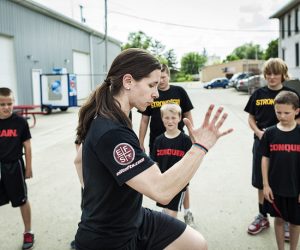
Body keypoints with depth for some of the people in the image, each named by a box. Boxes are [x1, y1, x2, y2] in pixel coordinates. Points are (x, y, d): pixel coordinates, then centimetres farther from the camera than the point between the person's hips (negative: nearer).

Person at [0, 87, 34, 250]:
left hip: (14, 166, -2)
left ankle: (28, 232, 30)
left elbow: (27, 145, -3)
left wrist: (28, 167, -1)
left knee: (22, 200, 12)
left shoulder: (20, 122, -9)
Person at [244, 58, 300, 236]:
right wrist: (259, 132, -10)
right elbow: (251, 118, 8)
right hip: (261, 143, 2)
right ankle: (263, 217, 30)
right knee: (261, 182, 11)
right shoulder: (258, 94, 3)